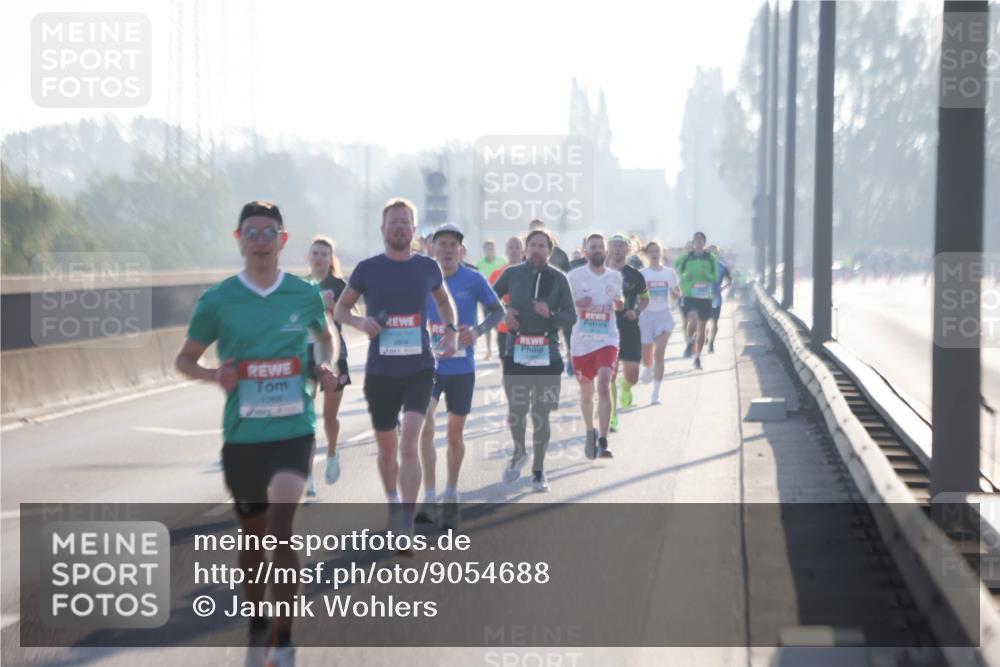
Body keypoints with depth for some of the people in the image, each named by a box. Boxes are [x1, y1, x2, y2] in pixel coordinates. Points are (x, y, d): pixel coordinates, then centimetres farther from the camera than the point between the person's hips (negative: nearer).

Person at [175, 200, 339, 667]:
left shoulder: (305, 294, 0)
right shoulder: (217, 300, -3)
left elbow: (325, 336, 21)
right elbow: (185, 359, 7)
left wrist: (325, 365, -1)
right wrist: (215, 374, -14)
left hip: (293, 430, -1)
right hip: (241, 435, 1)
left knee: (280, 527, -20)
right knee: (252, 535, 14)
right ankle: (257, 627, 37)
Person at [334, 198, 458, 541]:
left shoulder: (428, 267, 2)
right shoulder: (368, 268, -2)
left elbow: (444, 301, 21)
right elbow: (340, 309, 8)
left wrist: (450, 330, 3)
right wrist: (360, 321, -14)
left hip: (419, 370, -1)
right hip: (380, 371, 1)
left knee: (409, 442, -17)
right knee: (387, 448, 13)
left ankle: (407, 526, -14)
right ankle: (392, 502, 40)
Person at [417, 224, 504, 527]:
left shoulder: (474, 280, -8)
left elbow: (498, 311, 1)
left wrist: (478, 331, -17)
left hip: (461, 368, 0)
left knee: (455, 436, 11)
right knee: (424, 428, -16)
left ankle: (451, 497, 27)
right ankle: (429, 497, -11)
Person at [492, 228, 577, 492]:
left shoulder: (558, 279, 1)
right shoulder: (512, 273, 3)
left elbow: (571, 317, 0)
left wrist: (550, 314, -18)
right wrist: (503, 311, -3)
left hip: (547, 354, 0)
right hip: (516, 353, 0)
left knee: (541, 415, 3)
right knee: (516, 410, -1)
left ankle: (538, 471, 17)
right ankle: (519, 453, 29)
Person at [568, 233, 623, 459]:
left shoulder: (615, 276, 6)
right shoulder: (575, 276, -3)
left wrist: (619, 301, -3)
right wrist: (577, 304, -20)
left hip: (607, 339, 0)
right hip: (581, 341, 0)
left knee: (604, 385, -19)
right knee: (586, 390, 12)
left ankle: (603, 442, -20)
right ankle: (590, 432, 38)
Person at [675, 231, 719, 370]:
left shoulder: (710, 258, 4)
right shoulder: (686, 257, 3)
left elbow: (715, 277, 2)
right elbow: (679, 274, 9)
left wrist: (706, 274, -17)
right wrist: (685, 276, -13)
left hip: (705, 296, 2)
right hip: (690, 295, -2)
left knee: (701, 327, 7)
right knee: (692, 320, -26)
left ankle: (697, 357, 20)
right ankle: (690, 342, 4)